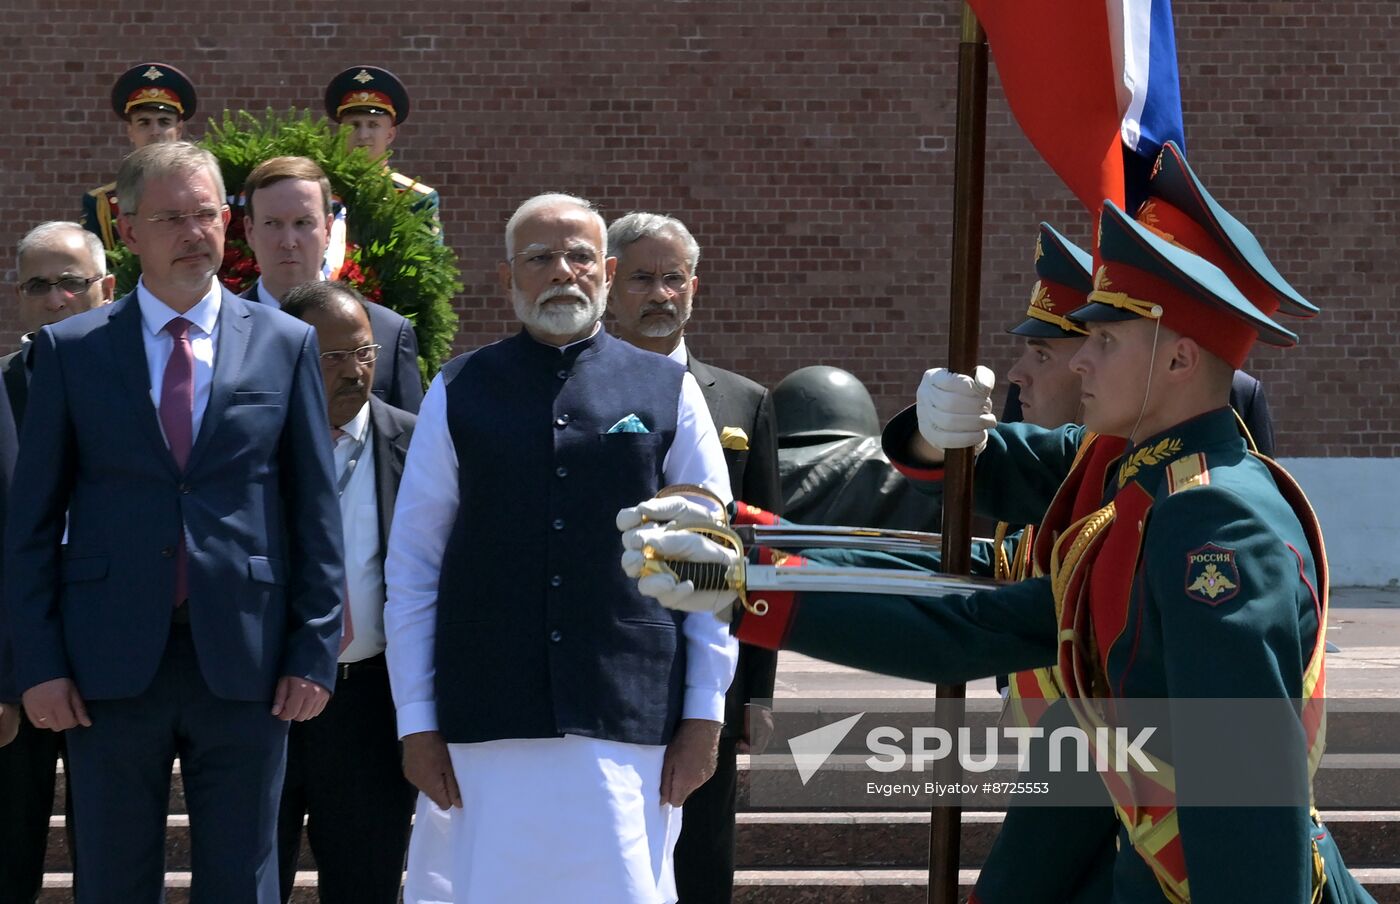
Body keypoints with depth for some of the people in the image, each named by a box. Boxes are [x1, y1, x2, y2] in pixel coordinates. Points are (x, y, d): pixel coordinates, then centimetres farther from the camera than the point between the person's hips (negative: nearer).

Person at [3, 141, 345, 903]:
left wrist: (314, 654, -1)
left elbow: (316, 515, 6)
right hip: (112, 663, 0)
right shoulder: (70, 350, 5)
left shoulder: (285, 345, 6)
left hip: (244, 664, 0)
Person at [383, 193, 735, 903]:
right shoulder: (457, 394, 9)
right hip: (484, 731, 0)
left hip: (630, 725, 0)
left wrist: (704, 714, 4)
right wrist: (417, 722, 3)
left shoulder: (668, 393, 9)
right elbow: (411, 567, 8)